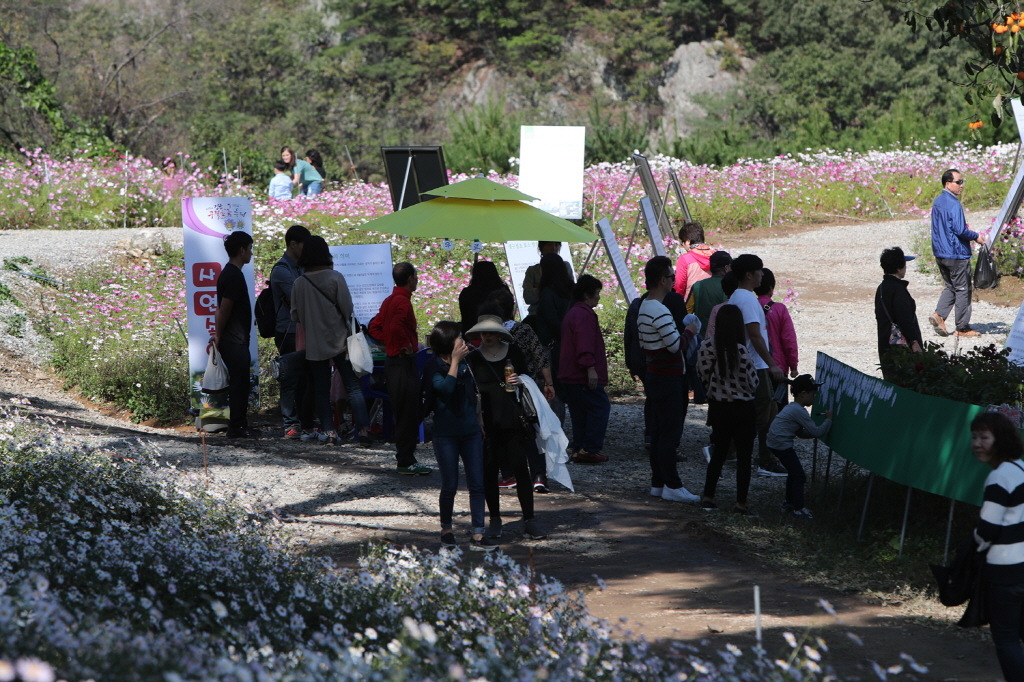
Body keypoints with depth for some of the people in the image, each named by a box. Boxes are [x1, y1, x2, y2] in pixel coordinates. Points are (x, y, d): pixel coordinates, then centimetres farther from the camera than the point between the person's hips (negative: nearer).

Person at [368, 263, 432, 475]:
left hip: (392, 360, 10)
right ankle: (406, 462, -5)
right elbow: (396, 326, -32)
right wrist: (406, 344, -19)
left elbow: (374, 327, 20)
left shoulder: (389, 301, 14)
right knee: (408, 413, -7)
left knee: (404, 413, 14)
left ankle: (405, 457, 18)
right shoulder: (402, 301, -16)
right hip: (404, 362, -10)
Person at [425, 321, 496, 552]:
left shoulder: (465, 362, 9)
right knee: (450, 485, 2)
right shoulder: (434, 366, -9)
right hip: (446, 434, -5)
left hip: (470, 431, 5)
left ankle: (478, 536, -2)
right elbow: (445, 388, -26)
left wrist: (479, 420, 21)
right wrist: (455, 361, -21)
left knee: (477, 484, -1)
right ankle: (446, 530, 21)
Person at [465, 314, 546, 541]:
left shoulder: (513, 353, 4)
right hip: (487, 423, 0)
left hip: (513, 421, 0)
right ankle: (494, 519, 17)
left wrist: (519, 382, -11)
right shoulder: (474, 359, 3)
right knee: (489, 471, 4)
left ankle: (529, 521, 2)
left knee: (521, 469, -4)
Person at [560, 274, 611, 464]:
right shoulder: (585, 315, -13)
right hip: (584, 376, -11)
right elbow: (585, 344, -23)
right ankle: (589, 449, -11)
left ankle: (578, 449, 11)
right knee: (600, 407, -8)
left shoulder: (572, 313, 21)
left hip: (569, 375, 11)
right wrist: (590, 368, -26)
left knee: (579, 412, 12)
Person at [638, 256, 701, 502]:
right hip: (668, 380, -10)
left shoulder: (644, 308, 12)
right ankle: (671, 485, -7)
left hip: (654, 376, 10)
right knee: (670, 433, -7)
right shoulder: (660, 311, -20)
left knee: (658, 431, 12)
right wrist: (690, 332, -5)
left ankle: (658, 482, 15)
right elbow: (676, 344, -22)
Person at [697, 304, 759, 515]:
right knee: (743, 455, 5)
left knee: (718, 451, 18)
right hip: (742, 409, -4)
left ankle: (708, 496, 21)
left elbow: (703, 375, 0)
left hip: (718, 407, 4)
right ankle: (741, 502, 4)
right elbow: (753, 383, -15)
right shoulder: (742, 352, -22)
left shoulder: (706, 348, -10)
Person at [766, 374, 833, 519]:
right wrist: (828, 420, -2)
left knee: (794, 473, 22)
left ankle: (789, 503, 32)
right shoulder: (800, 412, -15)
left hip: (774, 442, 11)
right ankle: (798, 509, -5)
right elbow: (816, 432, -16)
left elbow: (800, 432, 21)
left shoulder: (791, 408, 18)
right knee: (799, 475, -6)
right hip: (782, 444, -11)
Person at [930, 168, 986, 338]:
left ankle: (939, 315, 1)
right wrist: (976, 236, -7)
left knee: (950, 287, 18)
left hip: (940, 253, 9)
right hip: (956, 254, -9)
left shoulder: (938, 202, 11)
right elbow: (960, 230, -23)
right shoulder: (954, 204, -18)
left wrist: (968, 233, 18)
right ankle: (962, 328, 6)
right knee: (962, 290, 1)